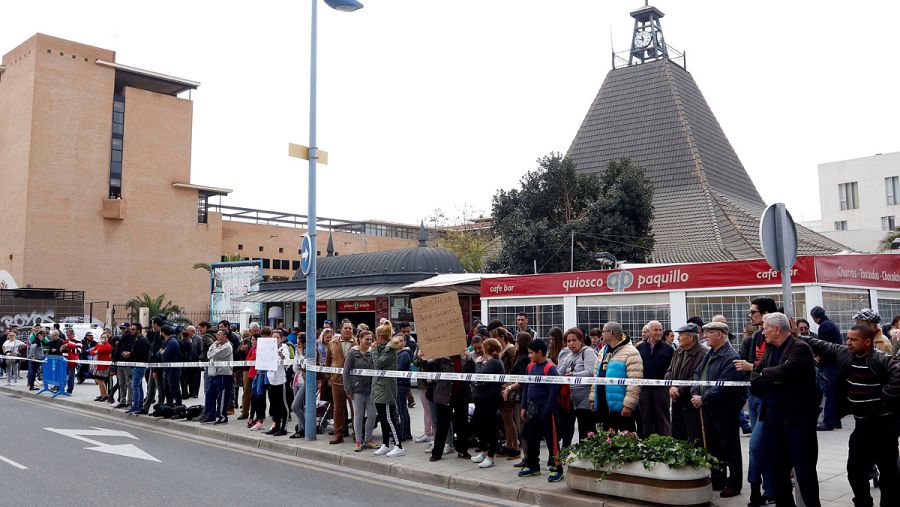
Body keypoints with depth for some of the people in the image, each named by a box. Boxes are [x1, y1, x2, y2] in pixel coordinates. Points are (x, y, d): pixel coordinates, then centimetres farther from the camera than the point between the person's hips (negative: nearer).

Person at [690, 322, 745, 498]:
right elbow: (697, 374, 12)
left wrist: (703, 399, -20)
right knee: (712, 447, 17)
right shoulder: (709, 354, 11)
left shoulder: (731, 357, -19)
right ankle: (717, 480, 30)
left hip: (725, 411, -9)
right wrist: (695, 393, -4)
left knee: (729, 450, 5)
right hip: (708, 410, 9)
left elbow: (723, 386, -25)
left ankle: (734, 484, 17)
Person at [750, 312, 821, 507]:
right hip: (773, 417, 7)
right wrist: (774, 379, -13)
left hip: (798, 417, -7)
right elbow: (754, 380, 4)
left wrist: (765, 374, -7)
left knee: (804, 469, 2)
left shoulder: (800, 348, -9)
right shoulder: (770, 350, 12)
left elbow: (784, 372, -25)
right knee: (777, 469, 13)